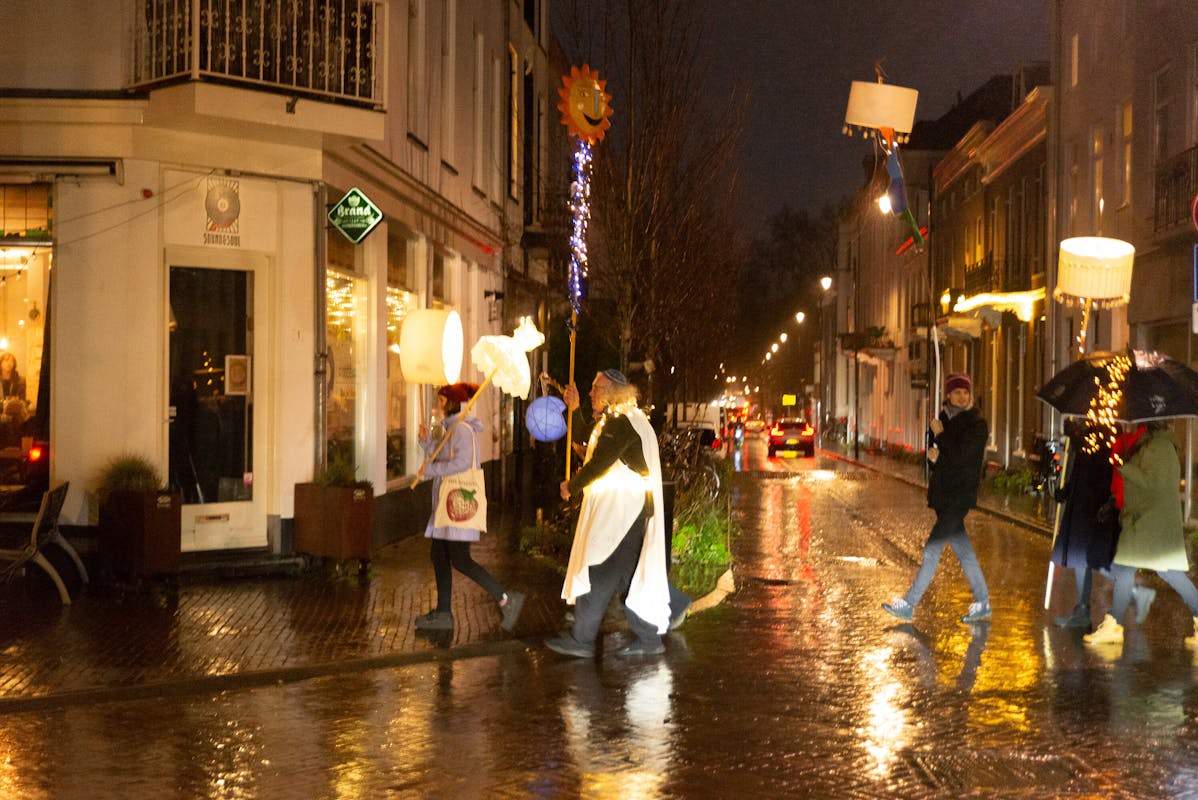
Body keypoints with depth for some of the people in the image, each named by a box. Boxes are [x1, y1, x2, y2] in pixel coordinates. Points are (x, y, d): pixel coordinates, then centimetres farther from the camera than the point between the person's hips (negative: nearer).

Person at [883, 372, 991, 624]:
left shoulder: (976, 423, -10)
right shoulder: (945, 418, 12)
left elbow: (959, 457, -20)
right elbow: (934, 451, 19)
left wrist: (940, 435, -12)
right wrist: (932, 454, -3)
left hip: (959, 495, -8)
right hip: (942, 494, 8)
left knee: (932, 549, -8)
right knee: (963, 551, 12)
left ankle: (909, 603, -5)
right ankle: (982, 603, 20)